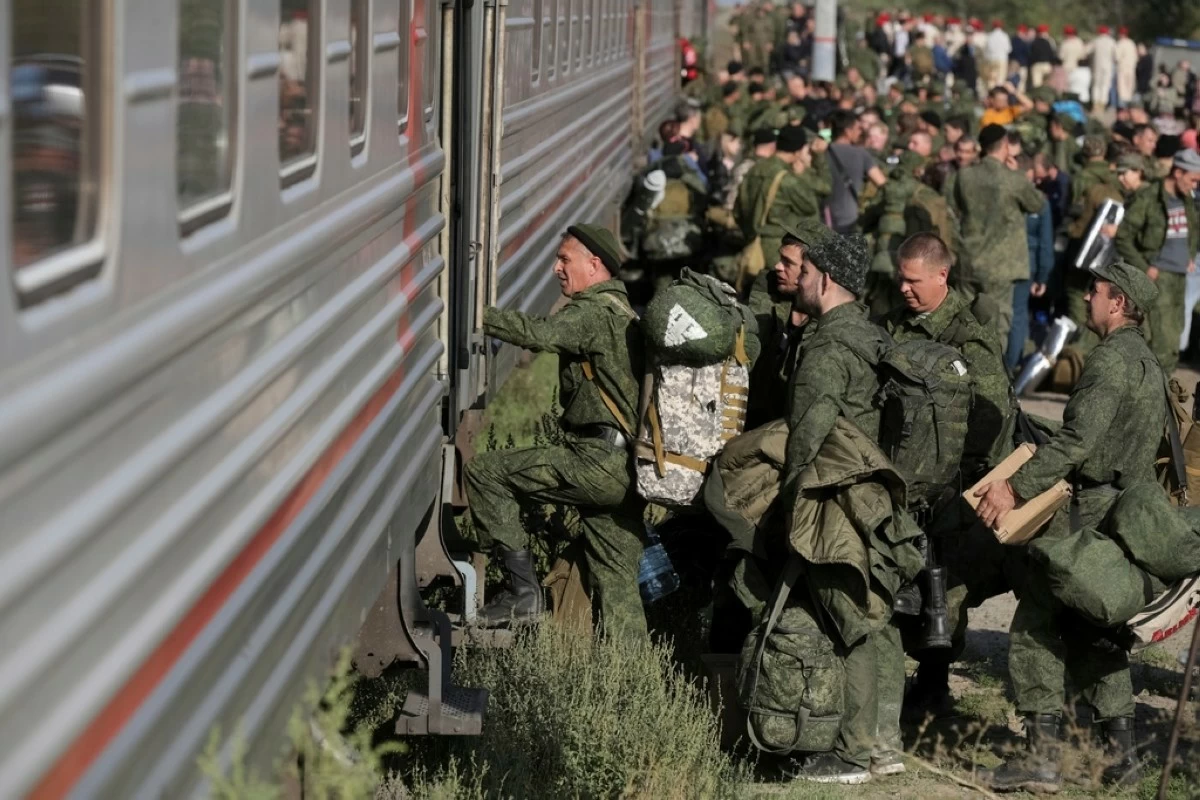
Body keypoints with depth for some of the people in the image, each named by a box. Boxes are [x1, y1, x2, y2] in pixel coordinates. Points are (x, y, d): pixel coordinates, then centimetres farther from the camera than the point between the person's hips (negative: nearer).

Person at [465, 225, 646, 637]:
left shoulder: (596, 310, -8)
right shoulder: (622, 310, 24)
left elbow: (539, 334, -24)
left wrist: (476, 314, -20)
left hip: (597, 463, -10)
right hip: (625, 469, 10)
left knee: (483, 471, -6)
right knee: (616, 582, 11)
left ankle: (523, 589, -7)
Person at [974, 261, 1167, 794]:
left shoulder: (1111, 359, -14)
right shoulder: (1147, 363, 17)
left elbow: (1078, 441, -22)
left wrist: (1015, 487, -21)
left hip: (1088, 511, -10)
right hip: (1126, 507, 10)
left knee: (1035, 627, -8)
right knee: (1091, 629, 18)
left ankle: (1042, 755, -11)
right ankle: (1123, 746, 17)